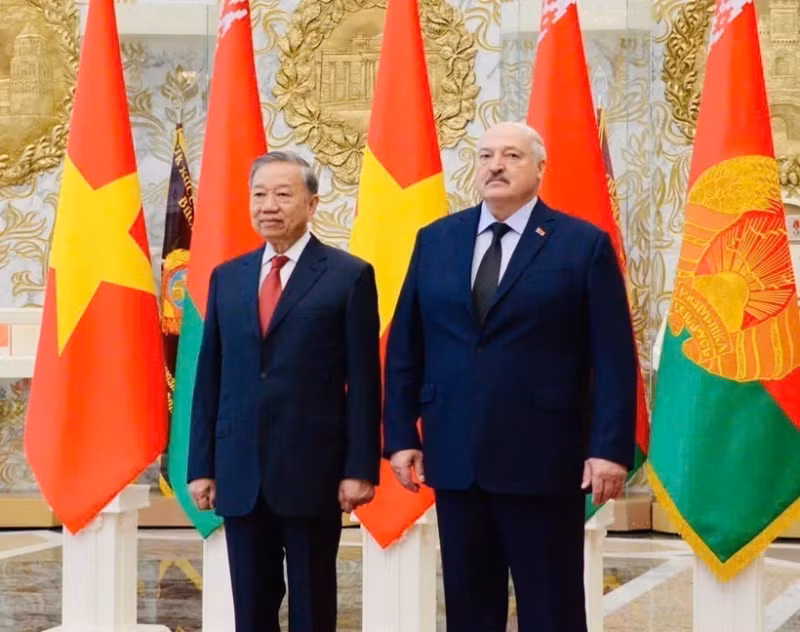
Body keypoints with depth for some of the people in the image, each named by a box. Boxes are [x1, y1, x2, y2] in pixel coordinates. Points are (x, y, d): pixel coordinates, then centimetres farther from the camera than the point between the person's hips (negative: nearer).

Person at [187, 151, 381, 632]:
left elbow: (363, 381, -4)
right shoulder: (227, 277, 11)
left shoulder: (349, 276, -1)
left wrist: (360, 468, -9)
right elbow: (210, 378, 11)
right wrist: (202, 466, 6)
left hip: (312, 468, -4)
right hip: (239, 471, 4)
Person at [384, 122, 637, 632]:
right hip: (454, 457, 4)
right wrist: (402, 435, 5)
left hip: (543, 459, -4)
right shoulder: (436, 240, 10)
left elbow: (613, 359, -5)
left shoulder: (584, 244, -1)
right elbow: (405, 348, 11)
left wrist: (610, 448, -12)